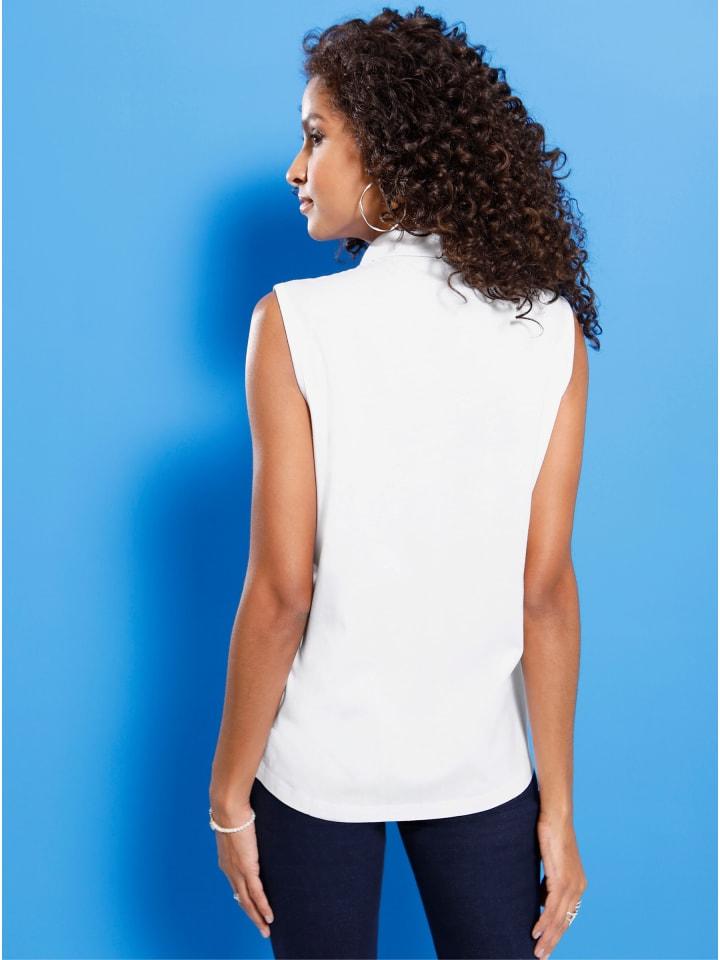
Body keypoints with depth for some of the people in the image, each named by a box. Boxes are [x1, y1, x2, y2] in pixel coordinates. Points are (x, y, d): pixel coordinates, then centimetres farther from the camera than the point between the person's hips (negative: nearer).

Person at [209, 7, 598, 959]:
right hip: (481, 764, 2)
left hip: (321, 765, -2)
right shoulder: (551, 328, -8)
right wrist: (557, 807, 2)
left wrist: (229, 793, -2)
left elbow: (282, 590, -15)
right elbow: (547, 587, -7)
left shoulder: (296, 323, -15)